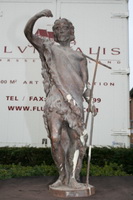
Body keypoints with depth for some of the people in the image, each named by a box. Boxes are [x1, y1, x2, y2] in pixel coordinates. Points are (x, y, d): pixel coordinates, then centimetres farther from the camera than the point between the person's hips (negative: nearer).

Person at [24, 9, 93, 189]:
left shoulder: (79, 57, 19)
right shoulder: (48, 47, 15)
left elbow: (85, 83, 13)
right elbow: (28, 32, 4)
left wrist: (90, 101, -1)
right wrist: (39, 15, -6)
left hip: (75, 102, 2)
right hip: (55, 101, -2)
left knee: (78, 139, -2)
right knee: (55, 139, -7)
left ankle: (73, 178, 8)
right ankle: (63, 176, 11)